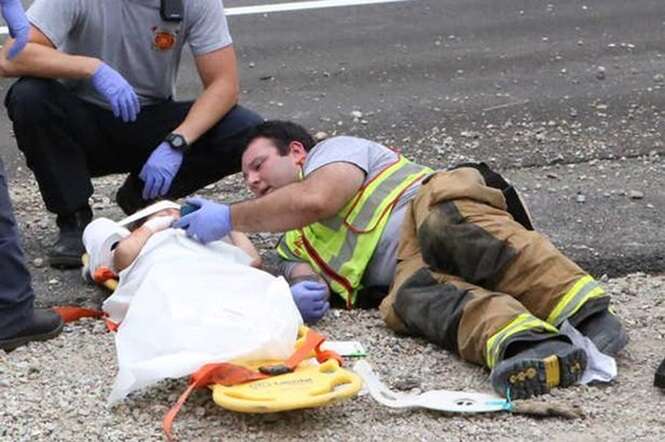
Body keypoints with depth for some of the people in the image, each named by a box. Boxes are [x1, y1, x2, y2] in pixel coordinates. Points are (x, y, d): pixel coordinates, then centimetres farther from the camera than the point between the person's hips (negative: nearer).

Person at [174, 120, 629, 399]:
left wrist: (229, 218, 3)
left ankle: (585, 310, -57)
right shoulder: (293, 244, 37)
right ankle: (534, 348, -60)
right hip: (405, 266, 4)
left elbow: (315, 199, -2)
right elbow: (309, 280, 17)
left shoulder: (333, 148, 19)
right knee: (414, 298, -31)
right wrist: (303, 295, -9)